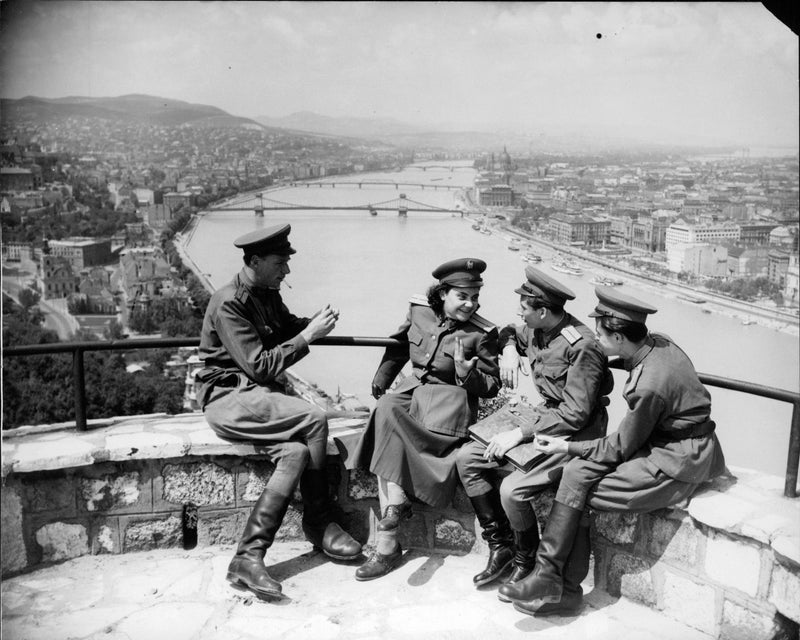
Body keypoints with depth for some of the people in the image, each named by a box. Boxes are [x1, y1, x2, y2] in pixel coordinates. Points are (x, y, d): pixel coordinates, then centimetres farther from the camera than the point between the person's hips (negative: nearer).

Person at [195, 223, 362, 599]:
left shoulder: (267, 294, 9)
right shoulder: (229, 304, -17)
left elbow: (287, 328, 26)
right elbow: (260, 366, -22)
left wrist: (315, 321, 4)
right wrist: (308, 336, -19)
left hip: (259, 395, 8)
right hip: (228, 397, -8)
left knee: (295, 453, -22)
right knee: (314, 421, -26)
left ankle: (249, 557, -17)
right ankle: (320, 526, -12)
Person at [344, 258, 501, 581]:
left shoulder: (481, 334, -6)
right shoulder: (419, 310, 5)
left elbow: (492, 386, -1)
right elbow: (399, 344, 24)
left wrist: (466, 373, -20)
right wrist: (382, 377, 17)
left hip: (448, 401, -5)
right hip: (412, 390, 5)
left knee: (387, 415, -29)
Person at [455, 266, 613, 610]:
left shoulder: (582, 346, -23)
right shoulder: (534, 330, 2)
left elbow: (575, 414, -25)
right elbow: (510, 331, 28)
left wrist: (520, 434, -24)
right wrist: (509, 347, 4)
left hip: (574, 436, -9)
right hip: (543, 419, 9)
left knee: (512, 488, -26)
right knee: (468, 457, -3)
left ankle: (526, 563, 4)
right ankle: (500, 546, 8)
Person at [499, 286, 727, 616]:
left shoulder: (648, 385, -28)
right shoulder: (658, 342, -3)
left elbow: (621, 447, -14)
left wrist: (568, 447, -6)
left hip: (678, 462, -9)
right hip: (668, 439, 9)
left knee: (577, 481, -14)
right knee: (577, 470, -5)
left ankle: (549, 575, -1)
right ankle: (564, 587, -3)